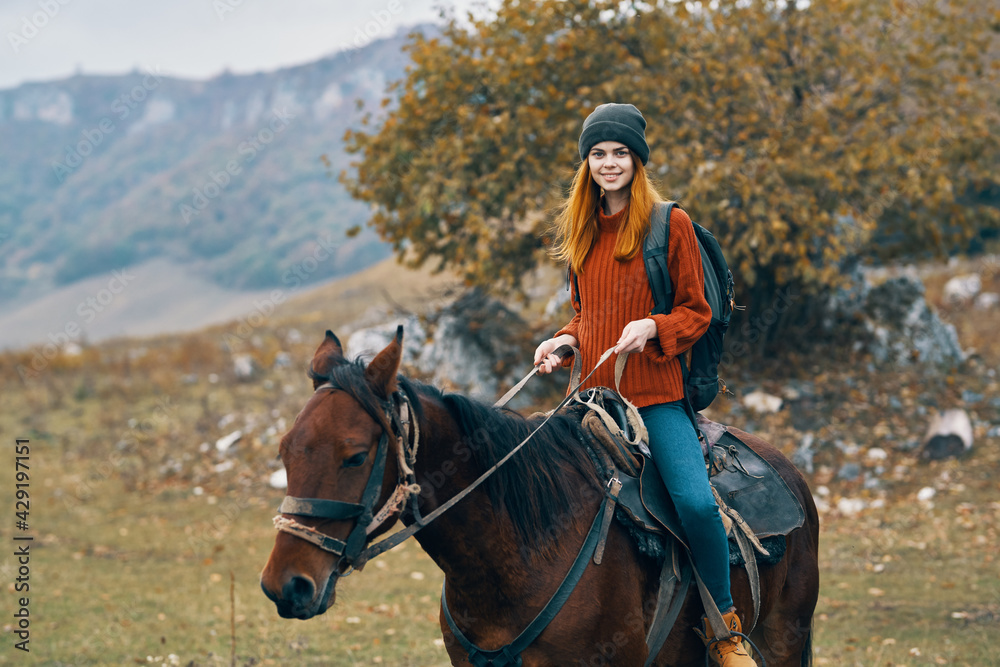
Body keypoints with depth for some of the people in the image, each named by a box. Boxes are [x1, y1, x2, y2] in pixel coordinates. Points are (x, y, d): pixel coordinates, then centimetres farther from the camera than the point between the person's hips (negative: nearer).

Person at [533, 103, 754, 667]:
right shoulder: (582, 232, 14)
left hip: (656, 396, -5)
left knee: (697, 502, -24)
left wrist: (651, 328, -20)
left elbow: (696, 312, -1)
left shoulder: (671, 225, -2)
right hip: (592, 393, 5)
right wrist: (564, 342, 3)